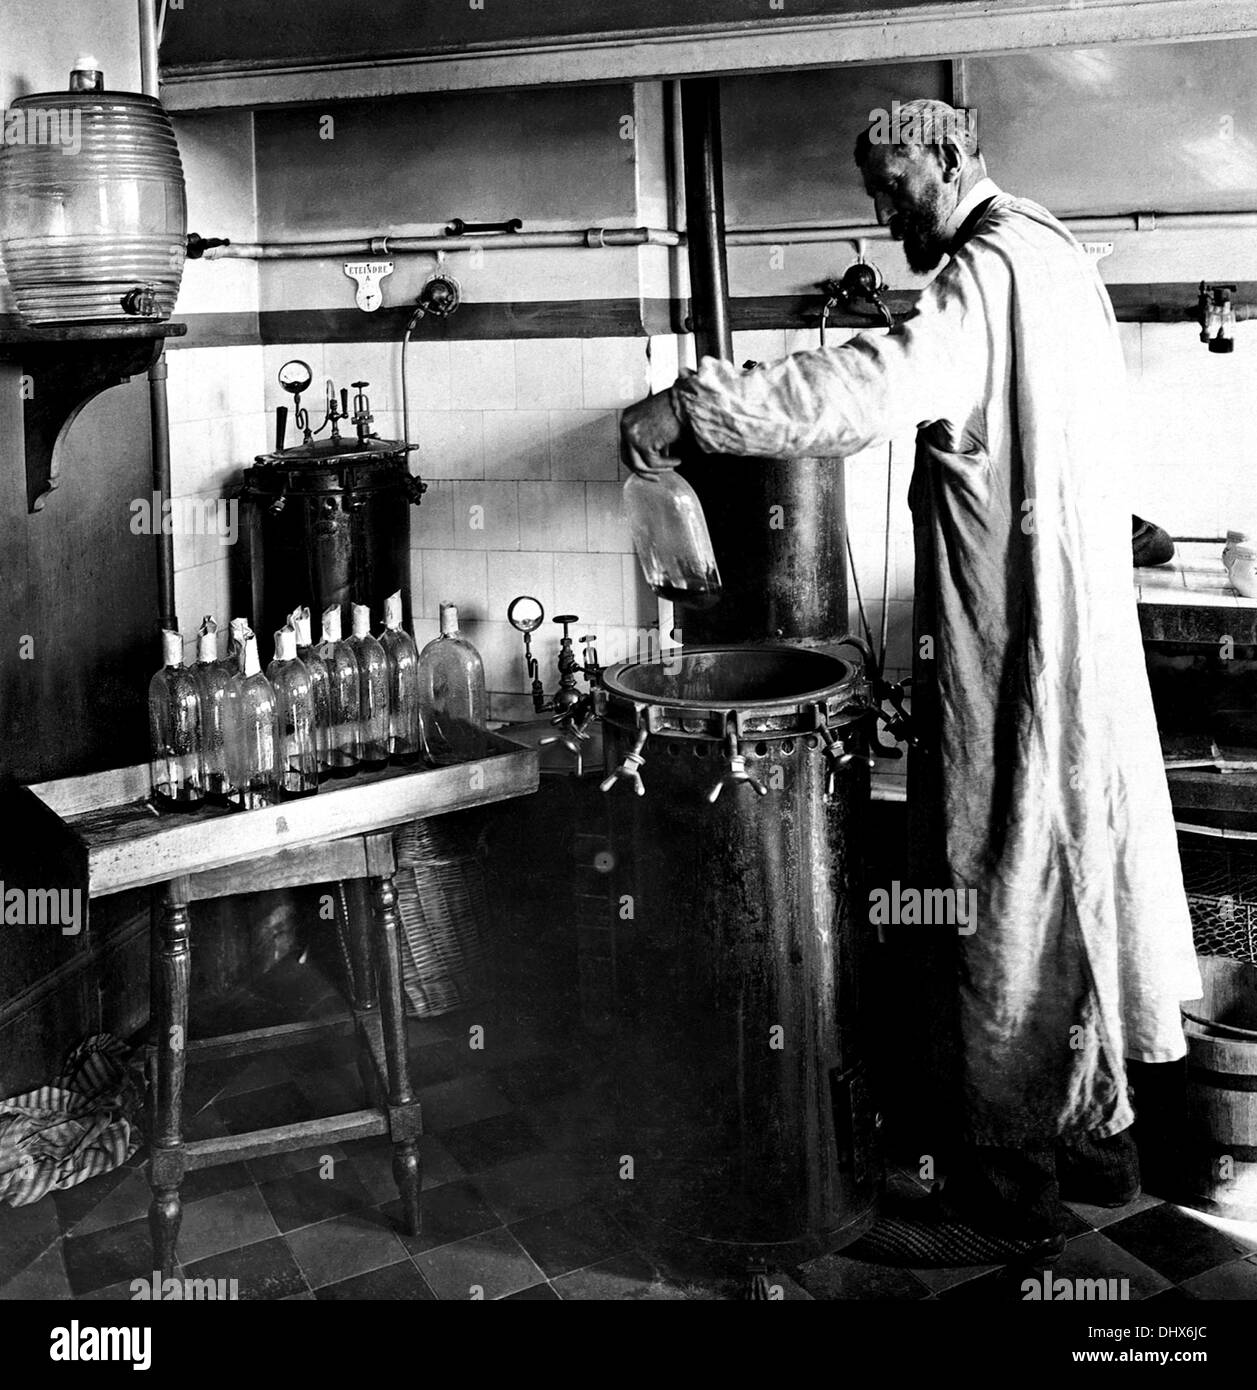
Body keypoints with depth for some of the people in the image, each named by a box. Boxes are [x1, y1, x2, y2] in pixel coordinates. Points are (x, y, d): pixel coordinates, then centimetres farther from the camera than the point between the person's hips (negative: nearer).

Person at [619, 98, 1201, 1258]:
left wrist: (690, 407, -34)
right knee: (1071, 868, 16)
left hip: (1011, 639, -10)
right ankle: (1096, 1131, 31)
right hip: (1077, 626, 10)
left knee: (1009, 892, 0)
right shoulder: (1056, 258, 17)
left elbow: (890, 382, -34)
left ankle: (1016, 1182, 15)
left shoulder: (994, 267, -15)